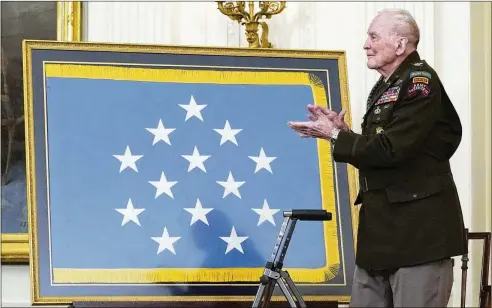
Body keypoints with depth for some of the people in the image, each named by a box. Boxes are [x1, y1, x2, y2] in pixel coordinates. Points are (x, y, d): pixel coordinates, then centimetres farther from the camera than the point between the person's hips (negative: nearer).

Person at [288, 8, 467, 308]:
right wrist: (342, 131, 2)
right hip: (381, 227, 9)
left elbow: (390, 150, -21)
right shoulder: (385, 87, 17)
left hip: (419, 228, -9)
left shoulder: (421, 81, -12)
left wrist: (335, 135, -10)